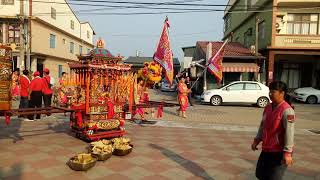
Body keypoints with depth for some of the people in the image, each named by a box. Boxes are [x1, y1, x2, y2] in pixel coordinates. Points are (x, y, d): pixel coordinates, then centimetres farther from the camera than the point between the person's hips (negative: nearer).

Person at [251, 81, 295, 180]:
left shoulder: (286, 110, -19)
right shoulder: (268, 108, 6)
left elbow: (289, 132, -22)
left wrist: (287, 152, -24)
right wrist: (257, 140, 14)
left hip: (279, 151, -8)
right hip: (266, 149, 8)